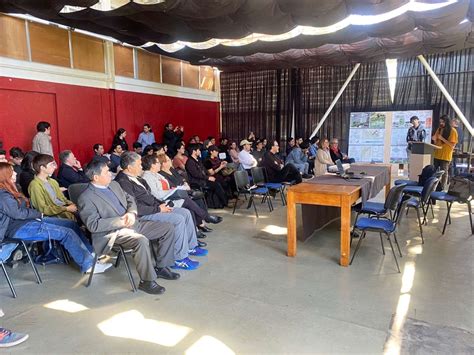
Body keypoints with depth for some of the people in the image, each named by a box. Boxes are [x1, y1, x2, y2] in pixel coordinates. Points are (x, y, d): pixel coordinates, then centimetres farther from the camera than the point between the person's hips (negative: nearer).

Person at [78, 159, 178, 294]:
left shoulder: (113, 184, 13)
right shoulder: (86, 198, -10)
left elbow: (130, 200, 18)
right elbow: (93, 225, -17)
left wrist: (132, 213, -5)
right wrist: (120, 221, -20)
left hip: (132, 223, 8)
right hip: (113, 232, -8)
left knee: (168, 229, -1)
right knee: (141, 240, -37)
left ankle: (160, 267, 11)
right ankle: (147, 281, -19)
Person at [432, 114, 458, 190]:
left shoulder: (453, 131, -6)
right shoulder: (439, 129, 9)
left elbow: (453, 145, -11)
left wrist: (442, 138, -18)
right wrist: (434, 140, -8)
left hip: (445, 156, -5)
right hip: (436, 155, 5)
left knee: (444, 173, 1)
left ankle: (442, 189, 7)